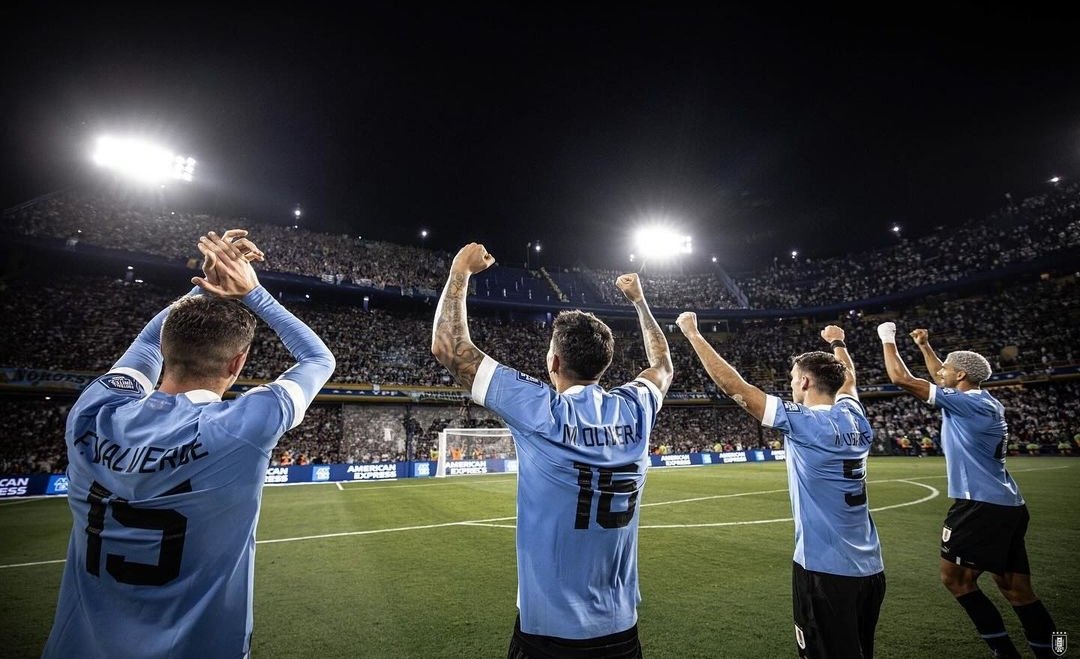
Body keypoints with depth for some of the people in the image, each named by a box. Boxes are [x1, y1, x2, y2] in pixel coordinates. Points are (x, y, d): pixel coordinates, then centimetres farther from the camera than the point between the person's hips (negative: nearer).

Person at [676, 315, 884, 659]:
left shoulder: (801, 422, -17)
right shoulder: (854, 418, 2)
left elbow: (733, 385, -18)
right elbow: (848, 378, 25)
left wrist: (692, 332, -11)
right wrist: (837, 342, 43)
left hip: (826, 568, -7)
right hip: (870, 567, 7)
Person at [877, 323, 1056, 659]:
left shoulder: (966, 402, -15)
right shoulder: (985, 402, 10)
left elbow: (902, 379, -17)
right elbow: (943, 379, 28)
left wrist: (887, 339, -5)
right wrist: (924, 346, 31)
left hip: (981, 506, -9)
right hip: (1008, 506, 9)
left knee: (955, 578, 2)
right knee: (1017, 590, 14)